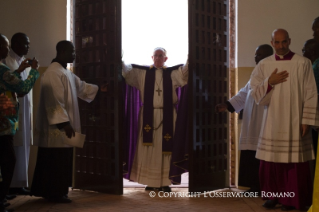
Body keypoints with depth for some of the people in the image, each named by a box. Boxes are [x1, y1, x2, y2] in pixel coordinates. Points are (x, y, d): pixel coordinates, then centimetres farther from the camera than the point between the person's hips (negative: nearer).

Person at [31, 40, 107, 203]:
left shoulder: (66, 72, 15)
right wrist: (64, 123, -25)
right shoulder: (53, 73, -18)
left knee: (60, 162, 15)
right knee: (57, 162, -2)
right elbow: (55, 102, -24)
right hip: (57, 127, -11)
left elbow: (81, 87, 29)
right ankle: (55, 193, 7)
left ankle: (49, 191, 23)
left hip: (61, 126, 11)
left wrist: (99, 89, 28)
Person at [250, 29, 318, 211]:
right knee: (271, 161, 6)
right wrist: (269, 82, -13)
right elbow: (255, 93, 3)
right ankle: (273, 195, 19)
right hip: (272, 122, 3)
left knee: (294, 161, 1)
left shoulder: (303, 63, -4)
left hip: (294, 122, -3)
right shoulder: (264, 65, 5)